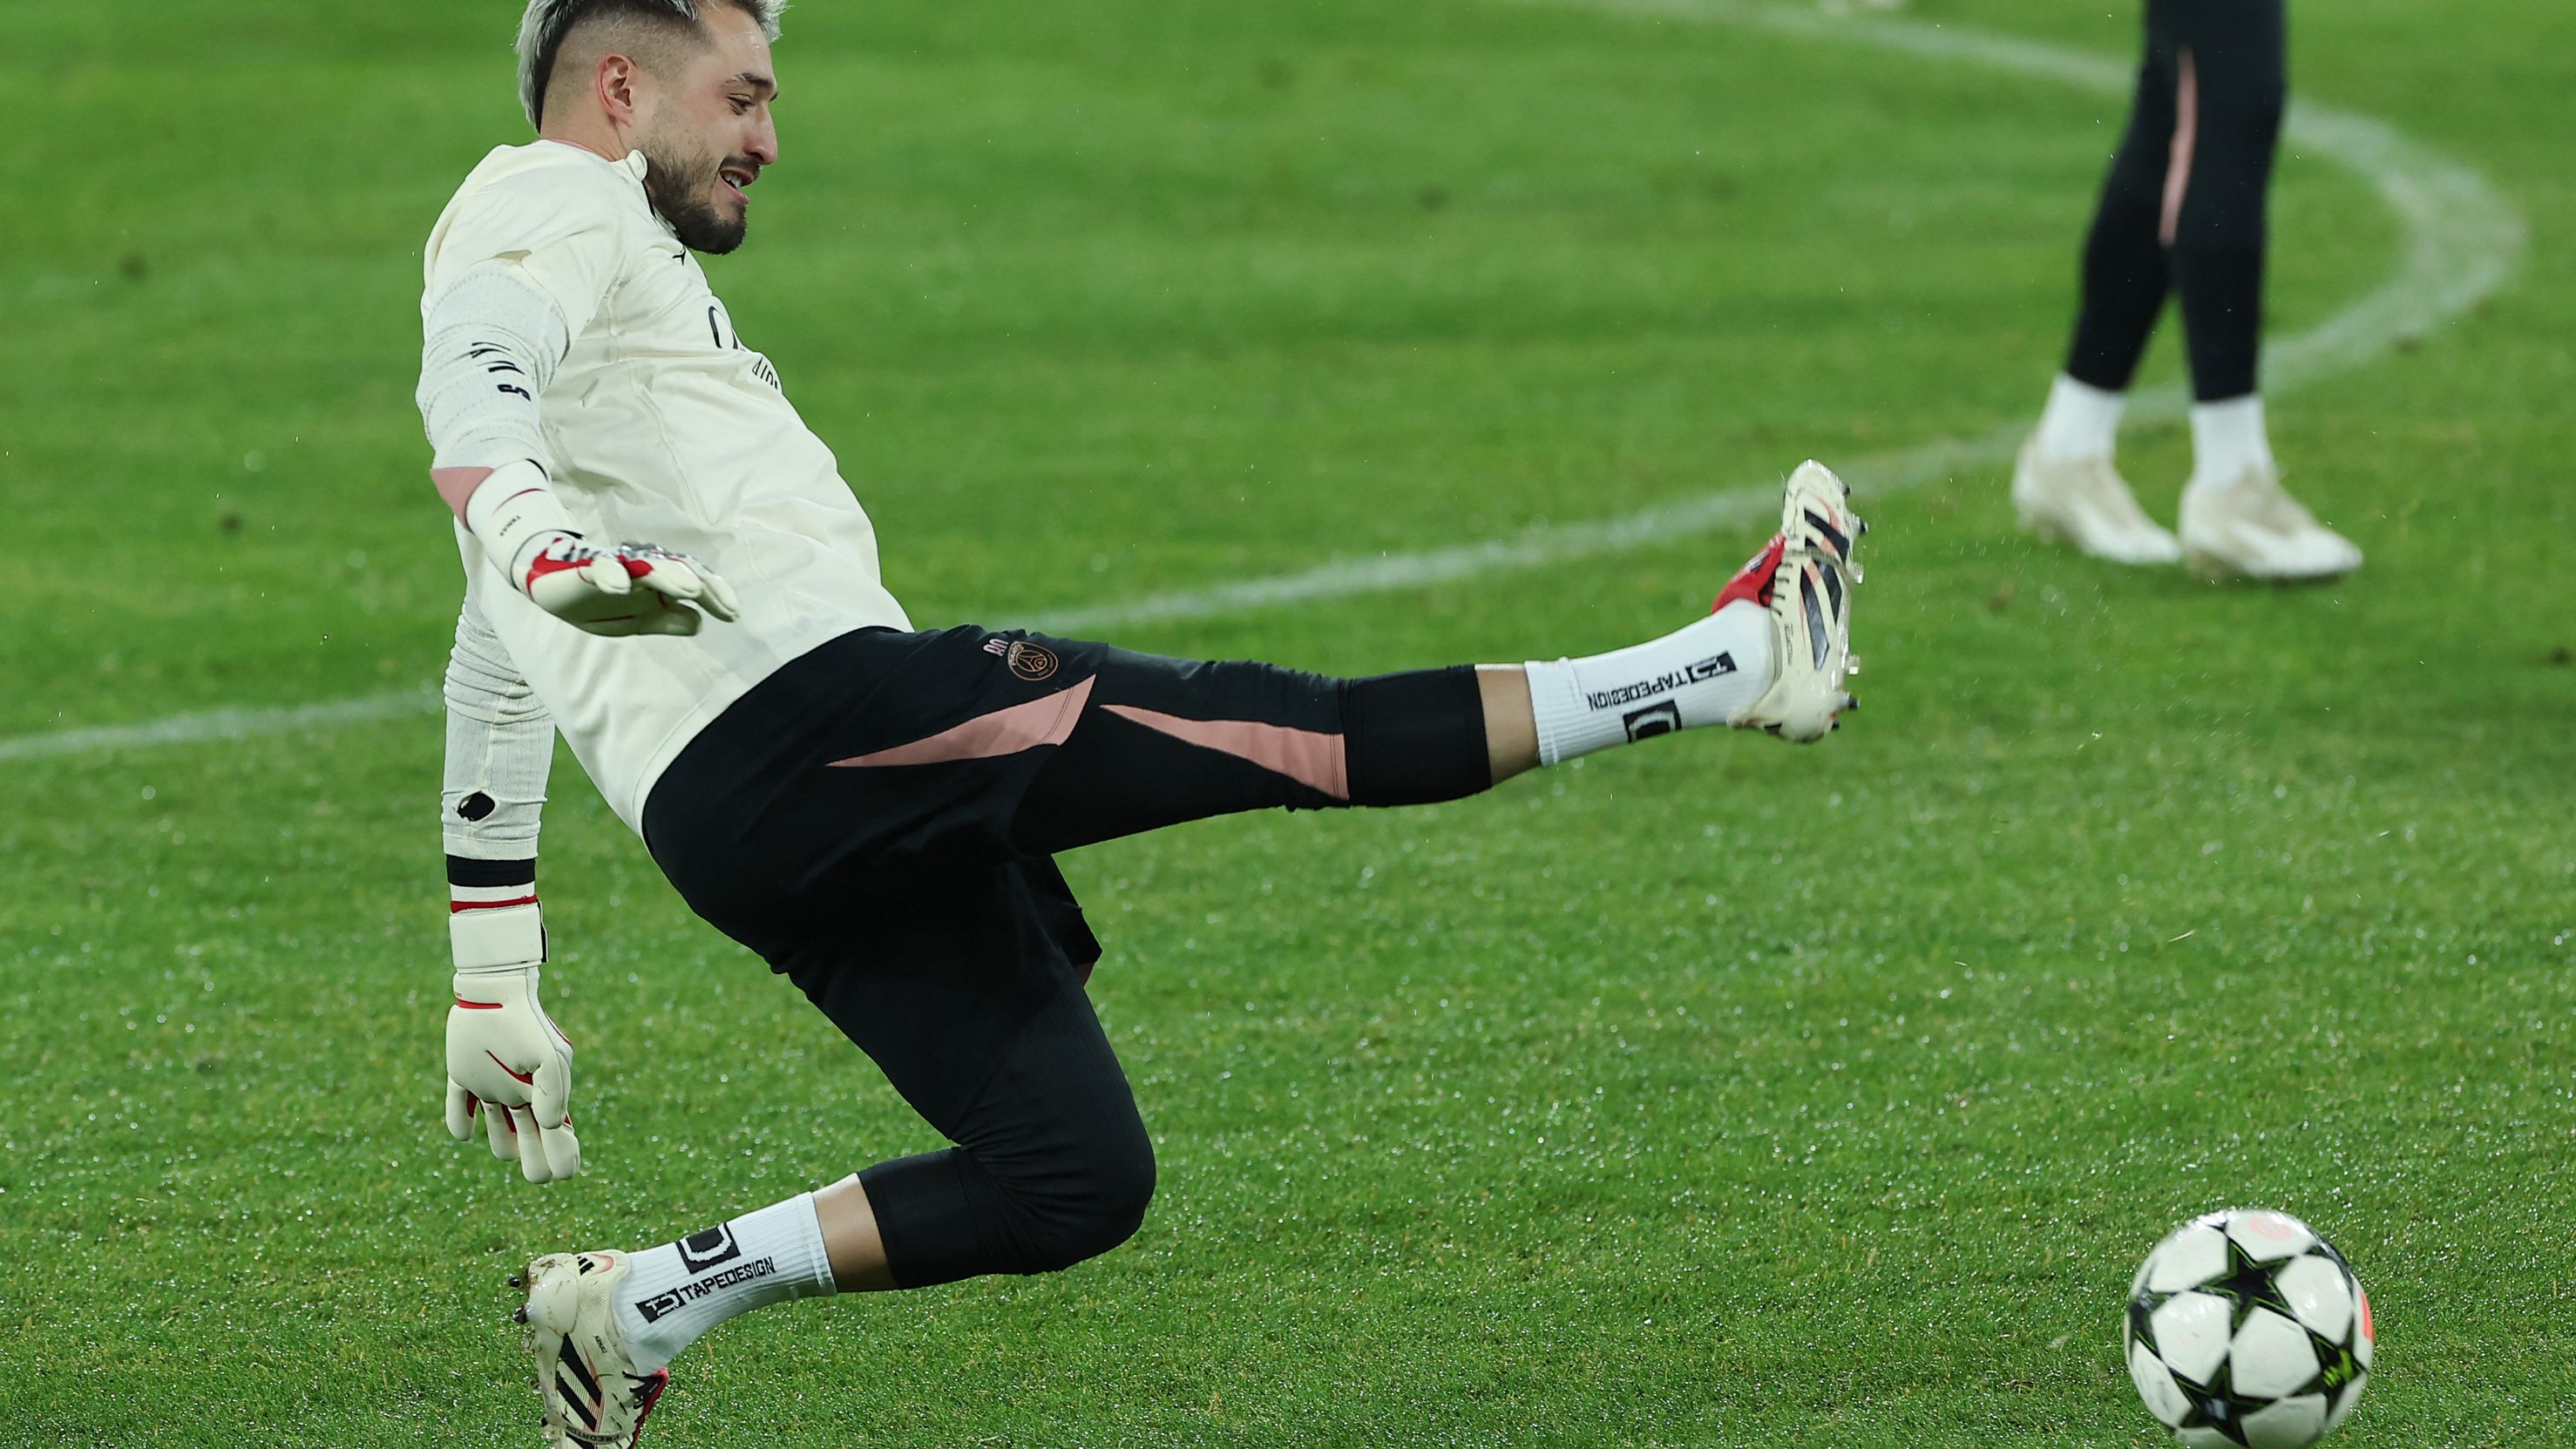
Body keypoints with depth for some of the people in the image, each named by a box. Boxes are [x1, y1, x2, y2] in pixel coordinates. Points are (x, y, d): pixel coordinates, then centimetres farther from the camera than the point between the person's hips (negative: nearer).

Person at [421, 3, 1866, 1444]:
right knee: (1278, 734, -9)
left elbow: (495, 676, 36)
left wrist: (494, 989, 38)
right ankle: (1739, 658, -8)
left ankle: (637, 1310, 8)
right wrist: (546, 548, -42)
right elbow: (473, 398, -21)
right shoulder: (554, 209, 4)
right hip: (790, 710, -10)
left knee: (1080, 1184, 9)